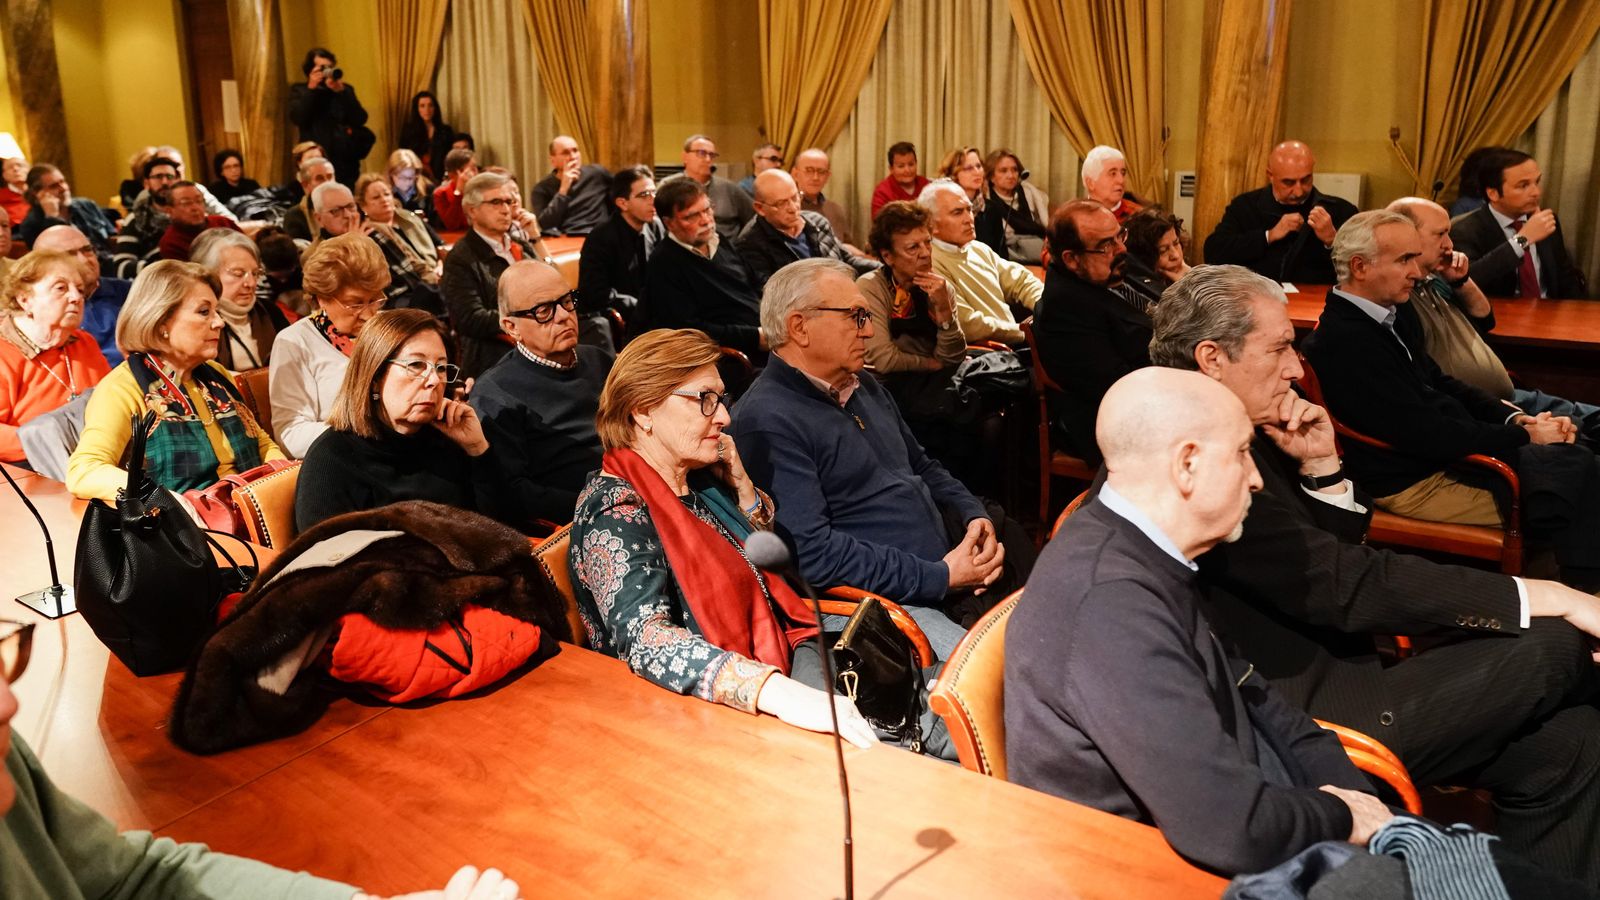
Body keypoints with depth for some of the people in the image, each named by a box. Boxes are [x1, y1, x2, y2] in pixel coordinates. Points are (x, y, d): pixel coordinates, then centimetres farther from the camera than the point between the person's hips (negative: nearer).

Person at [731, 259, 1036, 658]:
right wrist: (940, 577, -16)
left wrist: (975, 515, 7)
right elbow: (813, 553, -21)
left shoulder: (863, 386, 18)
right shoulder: (767, 422, -13)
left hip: (950, 566, 9)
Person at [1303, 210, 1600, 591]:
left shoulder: (1383, 318, 7)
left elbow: (1440, 384, 16)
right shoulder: (1347, 340, -24)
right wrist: (1524, 437, -13)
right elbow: (1425, 433, -24)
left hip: (1443, 450, 10)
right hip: (1416, 482, -10)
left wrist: (1515, 419, 1)